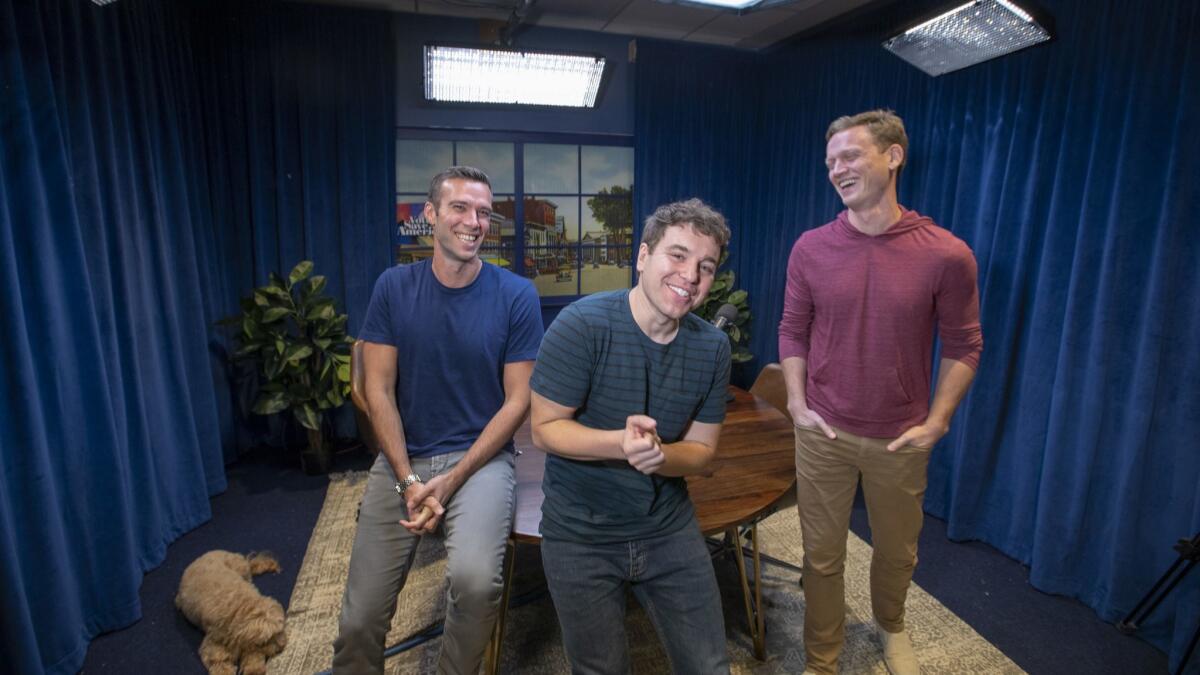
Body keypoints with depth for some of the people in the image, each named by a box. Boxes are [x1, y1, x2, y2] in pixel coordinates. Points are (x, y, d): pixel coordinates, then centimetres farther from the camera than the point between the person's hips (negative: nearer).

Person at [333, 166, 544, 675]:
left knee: (475, 580, -26)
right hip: (401, 458, 2)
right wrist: (408, 480, -11)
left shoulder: (516, 295, -6)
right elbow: (378, 390, -1)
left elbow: (517, 401, -6)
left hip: (481, 456, -2)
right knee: (359, 620, -1)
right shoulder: (394, 287, 0)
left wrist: (451, 481, -13)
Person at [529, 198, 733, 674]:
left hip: (669, 527, 4)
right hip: (580, 534, -3)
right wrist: (619, 443, -33)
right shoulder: (582, 325, -21)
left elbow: (701, 448, -1)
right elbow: (544, 428, -16)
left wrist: (659, 456, -24)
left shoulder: (713, 347, -6)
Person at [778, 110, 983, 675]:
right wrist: (797, 403, -3)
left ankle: (890, 626, 55)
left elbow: (963, 347, -2)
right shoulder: (811, 248, -7)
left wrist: (936, 423, -5)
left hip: (900, 439, 0)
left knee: (897, 553, 22)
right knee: (822, 556, 13)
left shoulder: (946, 255, -11)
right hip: (823, 433, 0)